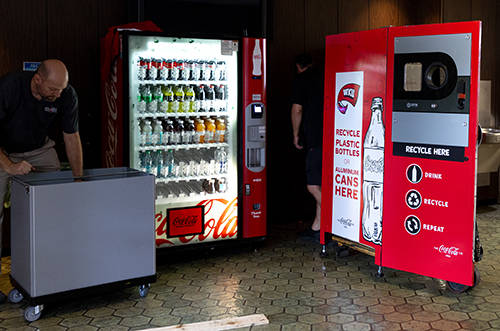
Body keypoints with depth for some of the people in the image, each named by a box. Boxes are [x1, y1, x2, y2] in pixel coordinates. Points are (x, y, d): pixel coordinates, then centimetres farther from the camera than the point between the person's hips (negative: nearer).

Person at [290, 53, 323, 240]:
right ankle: (317, 227, 21)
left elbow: (297, 109, -8)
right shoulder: (323, 78, 18)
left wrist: (296, 135, 5)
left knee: (314, 186, -5)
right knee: (320, 184, 14)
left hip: (316, 139, -8)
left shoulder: (301, 79, 0)